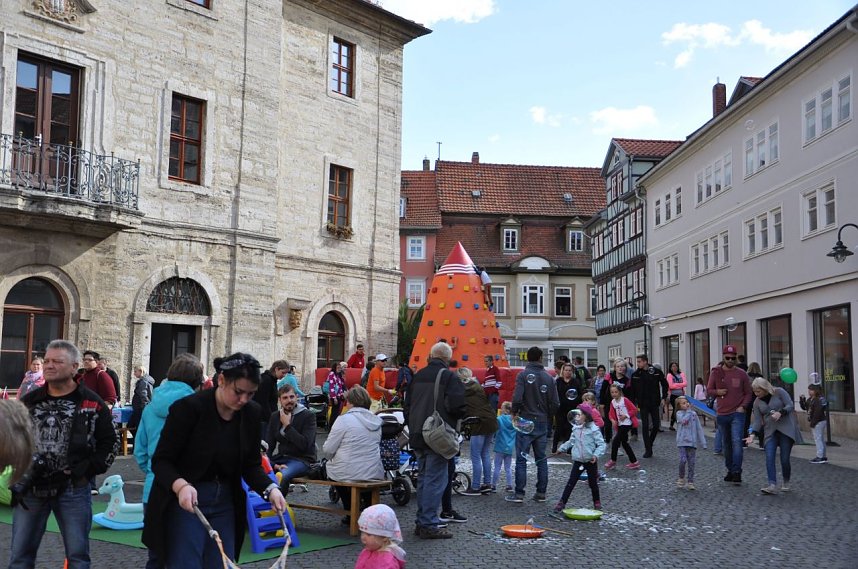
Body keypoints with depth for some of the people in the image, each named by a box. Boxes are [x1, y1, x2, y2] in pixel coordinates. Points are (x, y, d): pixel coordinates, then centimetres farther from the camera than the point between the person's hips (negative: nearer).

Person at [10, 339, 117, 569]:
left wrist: (84, 471, -9)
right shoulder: (29, 402, 7)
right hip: (30, 488, 3)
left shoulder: (92, 403, -1)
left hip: (73, 490, -3)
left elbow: (110, 443, 1)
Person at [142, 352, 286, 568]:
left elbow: (251, 465, 5)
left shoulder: (251, 413, -2)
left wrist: (270, 489, -14)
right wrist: (180, 485, -34)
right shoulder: (189, 407, -18)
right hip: (185, 502, -5)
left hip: (225, 503, 5)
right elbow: (161, 461, -15)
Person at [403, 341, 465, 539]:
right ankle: (429, 525, -3)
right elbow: (457, 406, -18)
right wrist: (457, 417, 3)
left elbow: (407, 406, 18)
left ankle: (421, 522, 22)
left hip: (417, 436, 7)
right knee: (435, 479, -3)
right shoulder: (449, 377, -9)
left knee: (423, 478, 16)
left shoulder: (418, 376, 13)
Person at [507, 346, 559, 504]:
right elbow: (555, 403, 2)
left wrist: (515, 413, 1)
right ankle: (541, 493, 13)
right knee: (541, 459, 11)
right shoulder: (549, 377, 3)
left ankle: (519, 494, -1)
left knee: (521, 459, 0)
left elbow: (517, 398, -18)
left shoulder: (523, 375, -9)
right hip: (542, 423, 4)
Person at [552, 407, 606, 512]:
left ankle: (597, 502, 32)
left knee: (593, 483, 12)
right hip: (578, 460, 3)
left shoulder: (593, 429, -12)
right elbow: (571, 441, 20)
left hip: (591, 461, -3)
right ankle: (562, 502, 2)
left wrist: (596, 455, -25)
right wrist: (562, 448, 16)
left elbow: (601, 444, -13)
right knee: (571, 482, 1)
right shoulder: (575, 429, 4)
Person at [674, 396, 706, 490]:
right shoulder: (679, 413, 0)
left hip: (692, 442, 3)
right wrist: (689, 410, -9)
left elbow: (699, 428, 11)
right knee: (683, 460, -13)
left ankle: (690, 482, 13)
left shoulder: (694, 414, 9)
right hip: (682, 442, -3)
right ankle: (681, 478, 10)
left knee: (691, 463, 3)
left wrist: (703, 442, 7)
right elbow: (684, 420, -21)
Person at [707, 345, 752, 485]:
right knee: (726, 444, 11)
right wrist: (717, 392, -11)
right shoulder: (715, 372, 3)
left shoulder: (742, 374, 1)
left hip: (737, 414, -3)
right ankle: (730, 470, 24)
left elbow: (748, 393, 7)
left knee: (736, 442, -14)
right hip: (721, 414, 3)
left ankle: (737, 473, -14)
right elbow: (709, 390, 10)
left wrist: (742, 406, -7)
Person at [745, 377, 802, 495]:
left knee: (784, 459, -5)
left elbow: (790, 405, -7)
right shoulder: (757, 403, 8)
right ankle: (772, 485, -19)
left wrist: (780, 413, -24)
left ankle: (786, 483, 19)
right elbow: (757, 420, 5)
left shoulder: (779, 392, -3)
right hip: (770, 432, 4)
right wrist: (752, 434, -9)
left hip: (786, 429, -4)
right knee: (769, 458, -14)